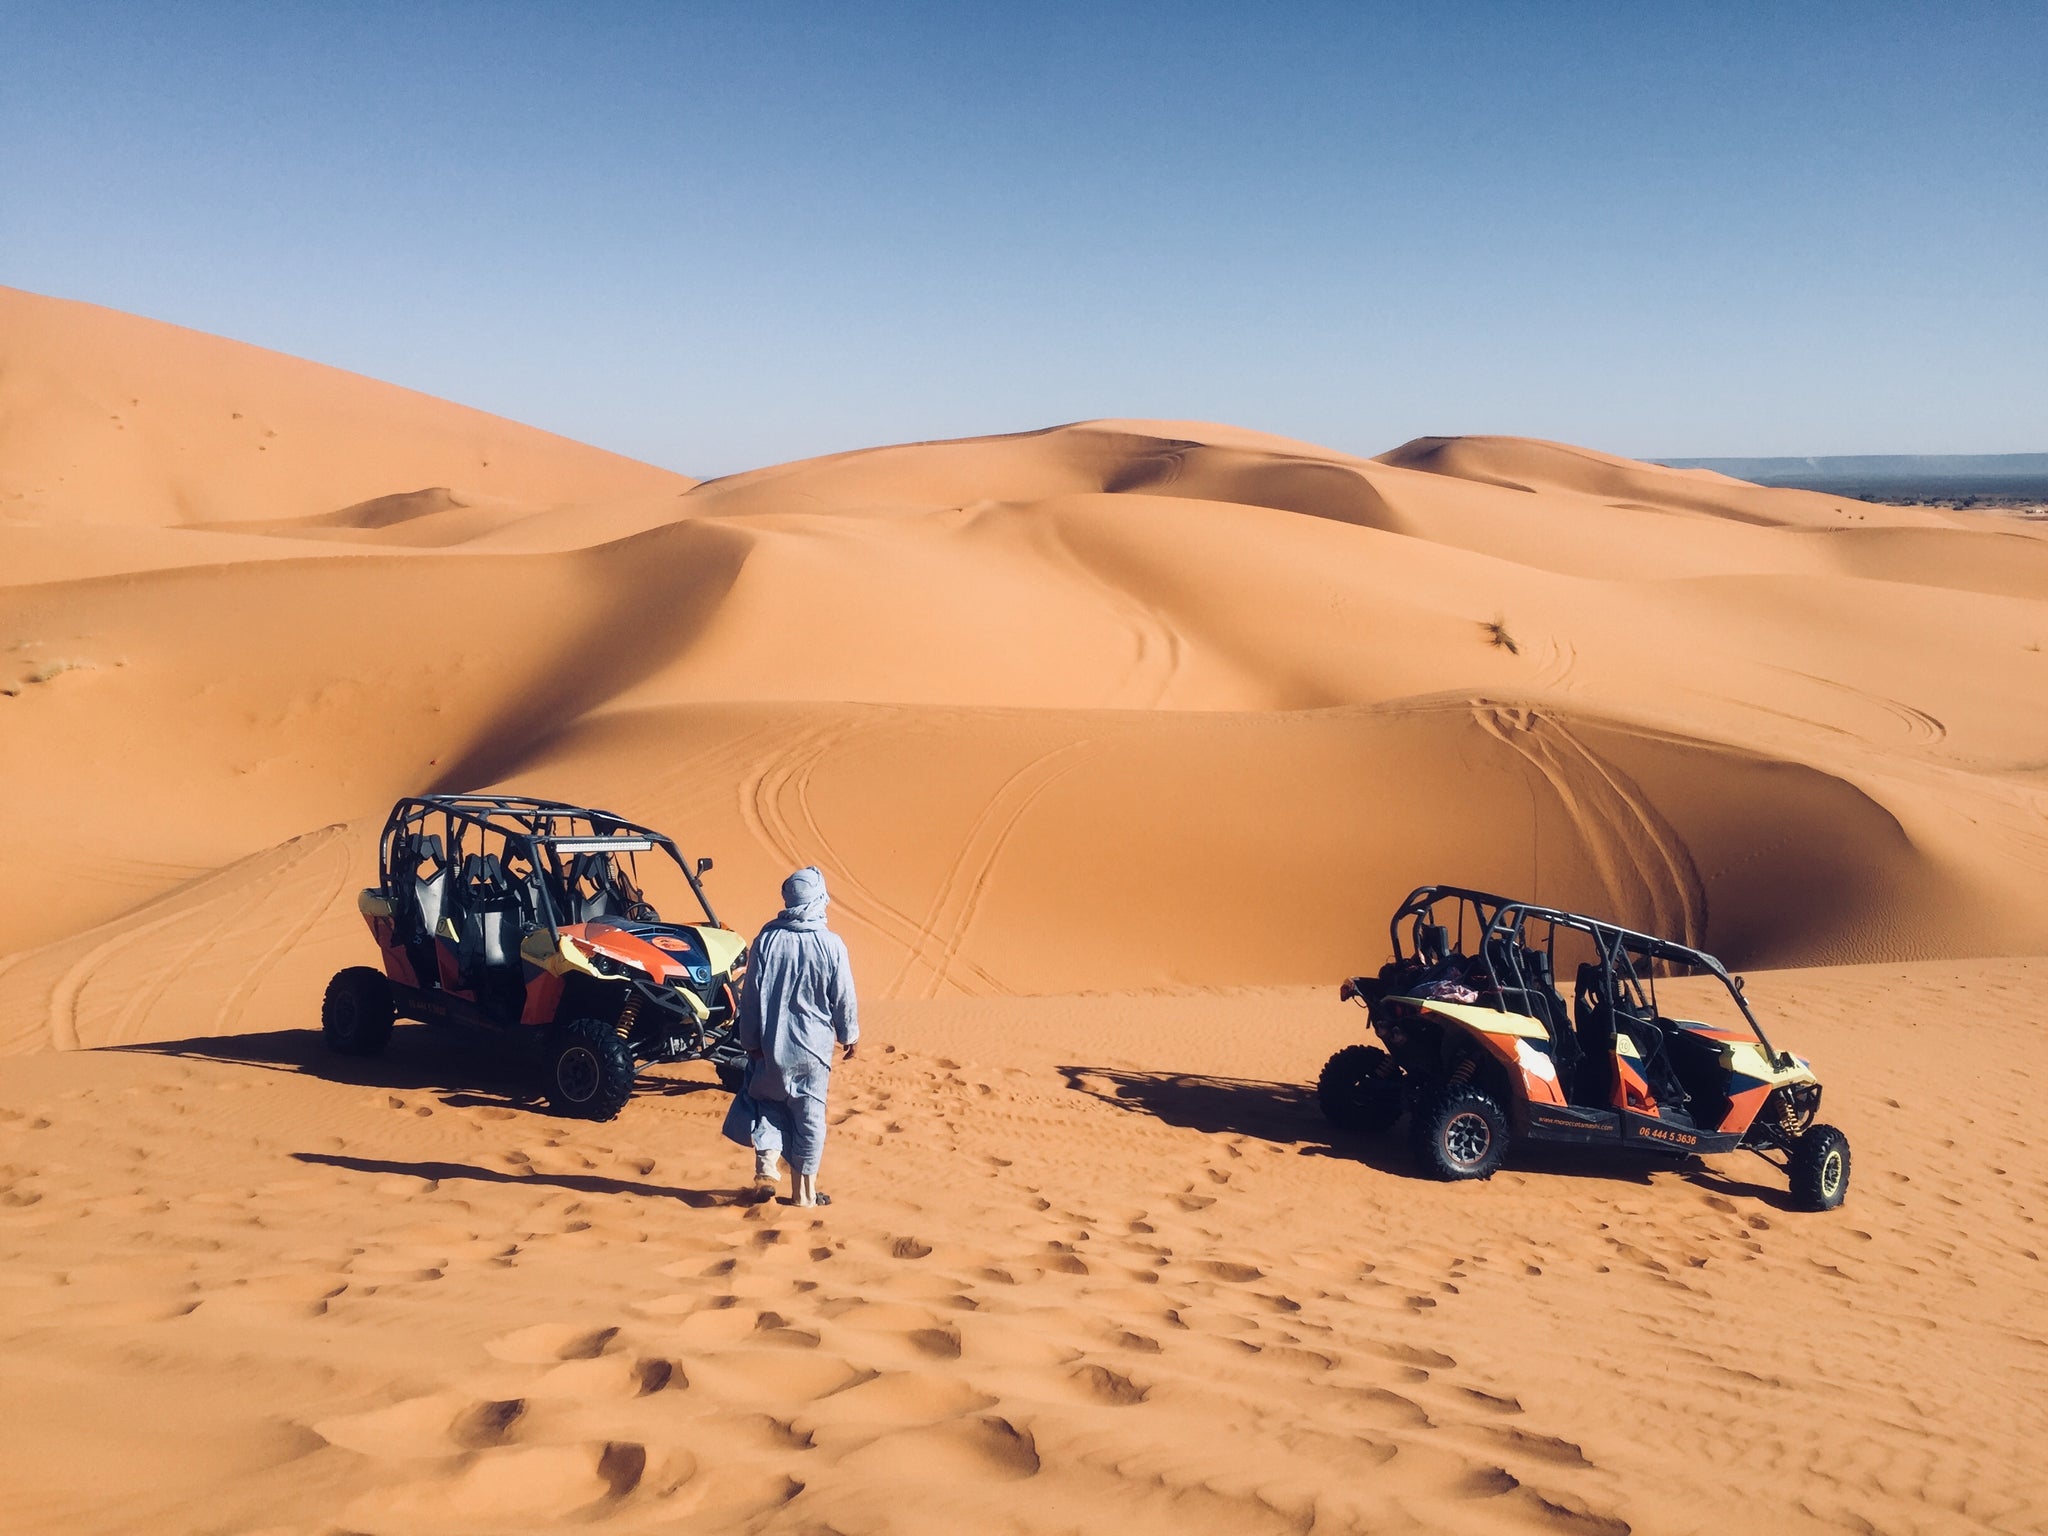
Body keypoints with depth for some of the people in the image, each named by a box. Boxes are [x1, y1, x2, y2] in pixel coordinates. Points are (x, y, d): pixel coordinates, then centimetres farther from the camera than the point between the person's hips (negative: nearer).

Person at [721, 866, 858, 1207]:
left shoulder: (767, 940, -7)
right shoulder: (832, 945, -12)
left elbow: (750, 995, -2)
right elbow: (845, 999, -5)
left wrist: (749, 1041, 8)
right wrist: (850, 1036, 11)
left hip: (772, 1044, 1)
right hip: (814, 1047, -1)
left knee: (769, 1100, 23)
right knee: (809, 1115, 8)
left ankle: (766, 1159, 4)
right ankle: (804, 1191, 14)